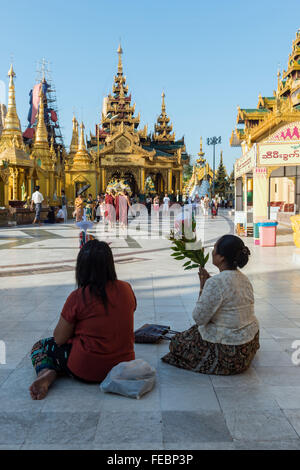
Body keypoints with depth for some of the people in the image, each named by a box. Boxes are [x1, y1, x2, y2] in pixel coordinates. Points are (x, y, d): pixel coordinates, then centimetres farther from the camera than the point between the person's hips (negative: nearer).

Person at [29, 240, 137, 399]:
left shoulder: (77, 297, -16)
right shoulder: (126, 289, -3)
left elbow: (59, 339, -7)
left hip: (87, 371, -5)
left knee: (40, 346, 18)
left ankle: (46, 372, -8)